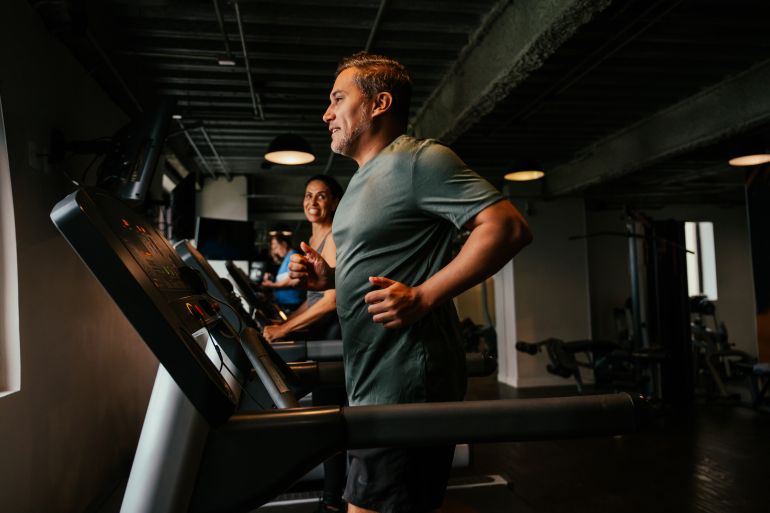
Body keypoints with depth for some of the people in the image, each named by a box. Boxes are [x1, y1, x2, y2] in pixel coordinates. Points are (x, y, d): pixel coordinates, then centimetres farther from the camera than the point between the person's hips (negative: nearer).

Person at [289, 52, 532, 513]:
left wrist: (423, 297, -26)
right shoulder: (366, 178, 18)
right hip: (375, 383, 10)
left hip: (407, 385, -10)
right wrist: (330, 276, 8)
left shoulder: (418, 159, -12)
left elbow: (510, 227, -20)